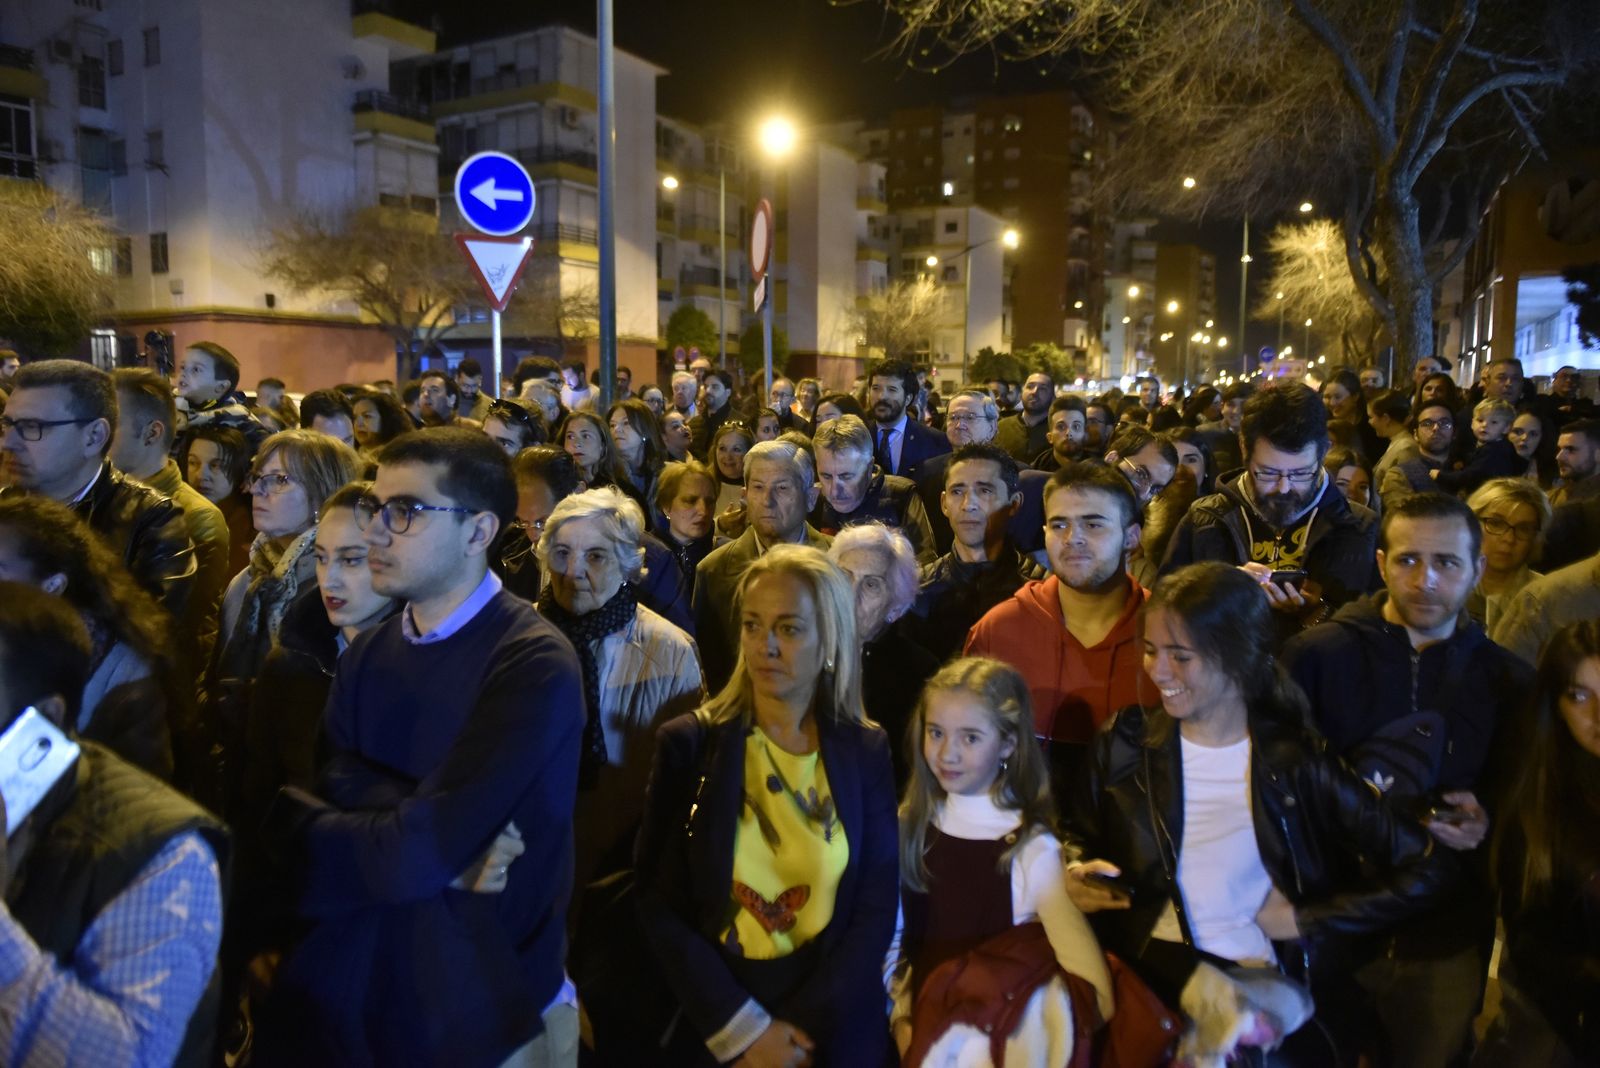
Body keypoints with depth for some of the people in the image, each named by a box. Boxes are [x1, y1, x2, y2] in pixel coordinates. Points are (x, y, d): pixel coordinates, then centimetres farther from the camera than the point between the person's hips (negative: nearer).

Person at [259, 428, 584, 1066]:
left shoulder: (534, 668, -22)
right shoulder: (367, 654, 3)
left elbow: (413, 855, -25)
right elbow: (338, 802, -7)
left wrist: (288, 820, -9)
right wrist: (439, 840, -24)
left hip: (484, 1013, -6)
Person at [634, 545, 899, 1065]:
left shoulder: (866, 752, -4)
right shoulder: (690, 743, -7)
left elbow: (877, 907, -4)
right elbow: (657, 905, -8)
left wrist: (797, 1026, -12)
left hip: (833, 1021, 1)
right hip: (708, 1021, -1)